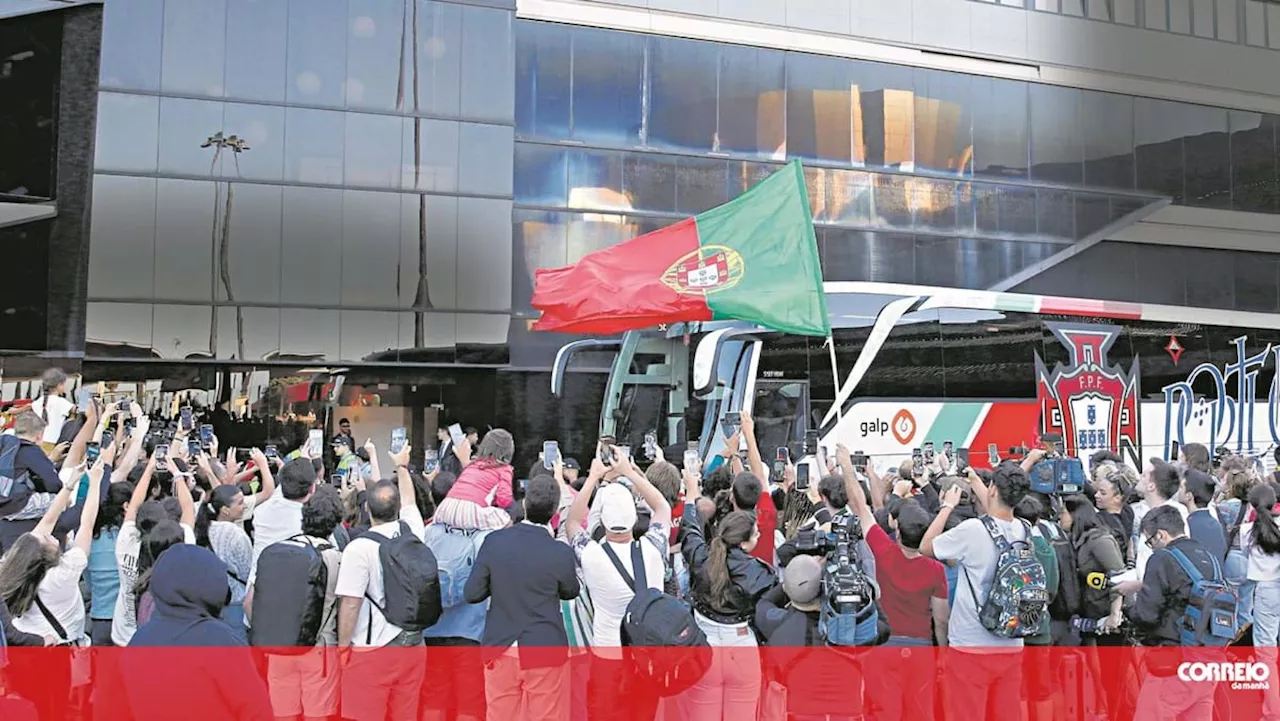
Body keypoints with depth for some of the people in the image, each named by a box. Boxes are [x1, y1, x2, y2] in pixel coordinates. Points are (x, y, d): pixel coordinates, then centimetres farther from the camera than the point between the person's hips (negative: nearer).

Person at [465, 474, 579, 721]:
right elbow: (570, 592, 4)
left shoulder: (493, 542, -9)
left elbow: (472, 594, -4)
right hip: (545, 652, -2)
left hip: (501, 649, 2)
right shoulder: (561, 553, -14)